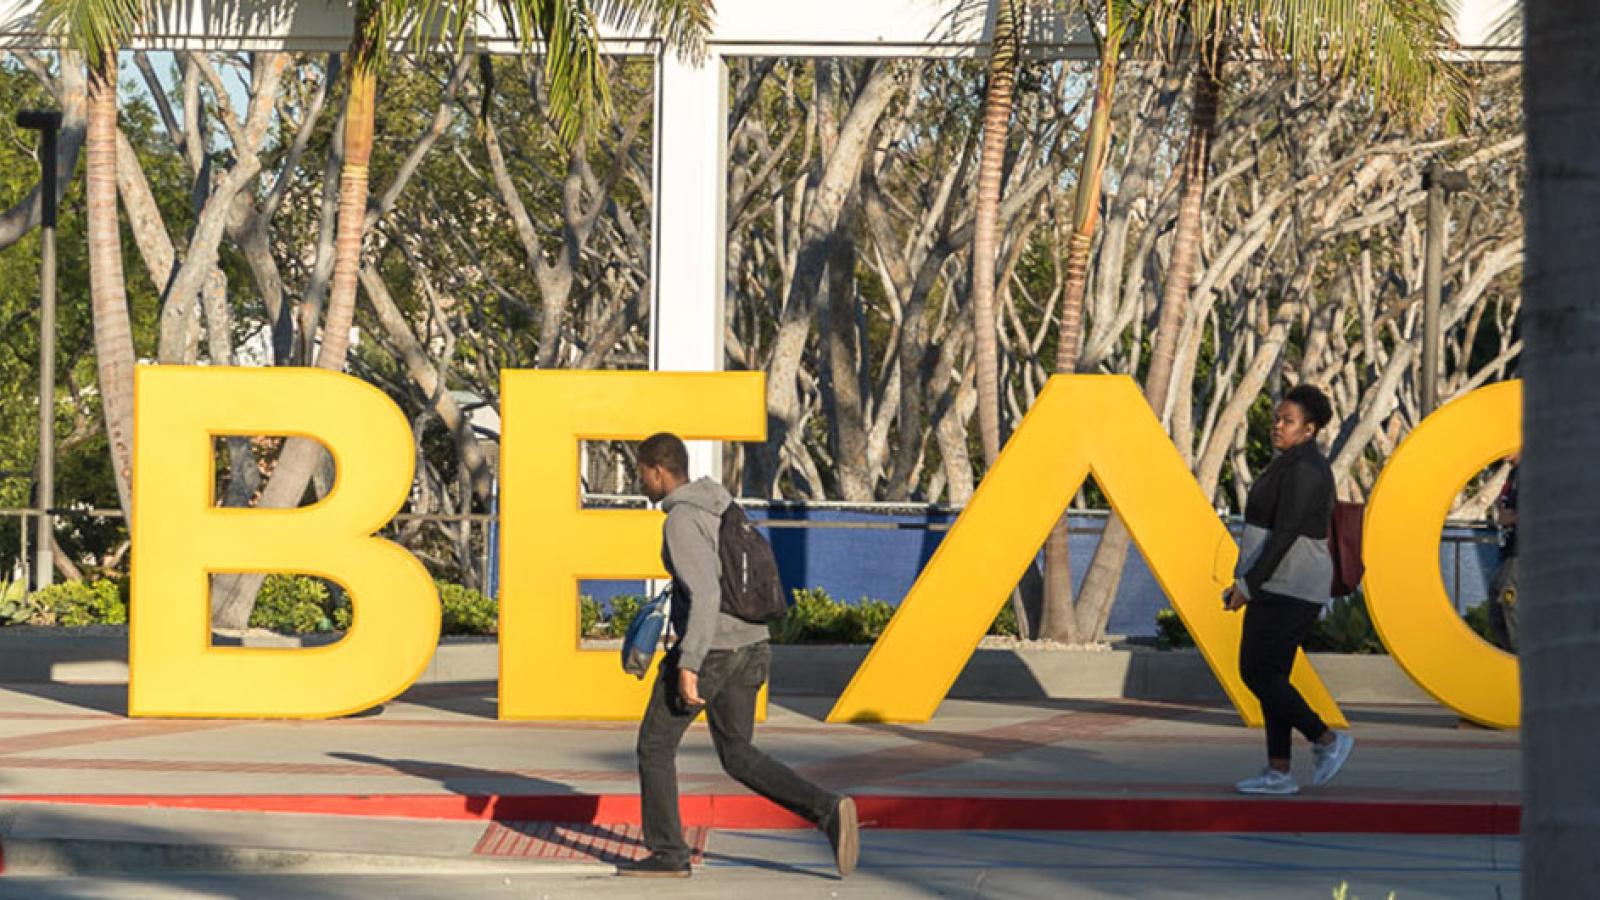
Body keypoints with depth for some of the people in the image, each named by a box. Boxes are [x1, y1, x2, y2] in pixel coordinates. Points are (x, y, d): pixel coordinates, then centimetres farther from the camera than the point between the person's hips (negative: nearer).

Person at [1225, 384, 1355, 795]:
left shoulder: (1303, 470, -17)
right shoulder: (1295, 466, 16)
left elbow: (1284, 534, -22)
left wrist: (1247, 585, -20)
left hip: (1287, 588, -11)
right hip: (1281, 587, 11)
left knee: (1258, 673, -10)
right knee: (1270, 676, 7)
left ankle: (1327, 739, -3)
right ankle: (1279, 773, 6)